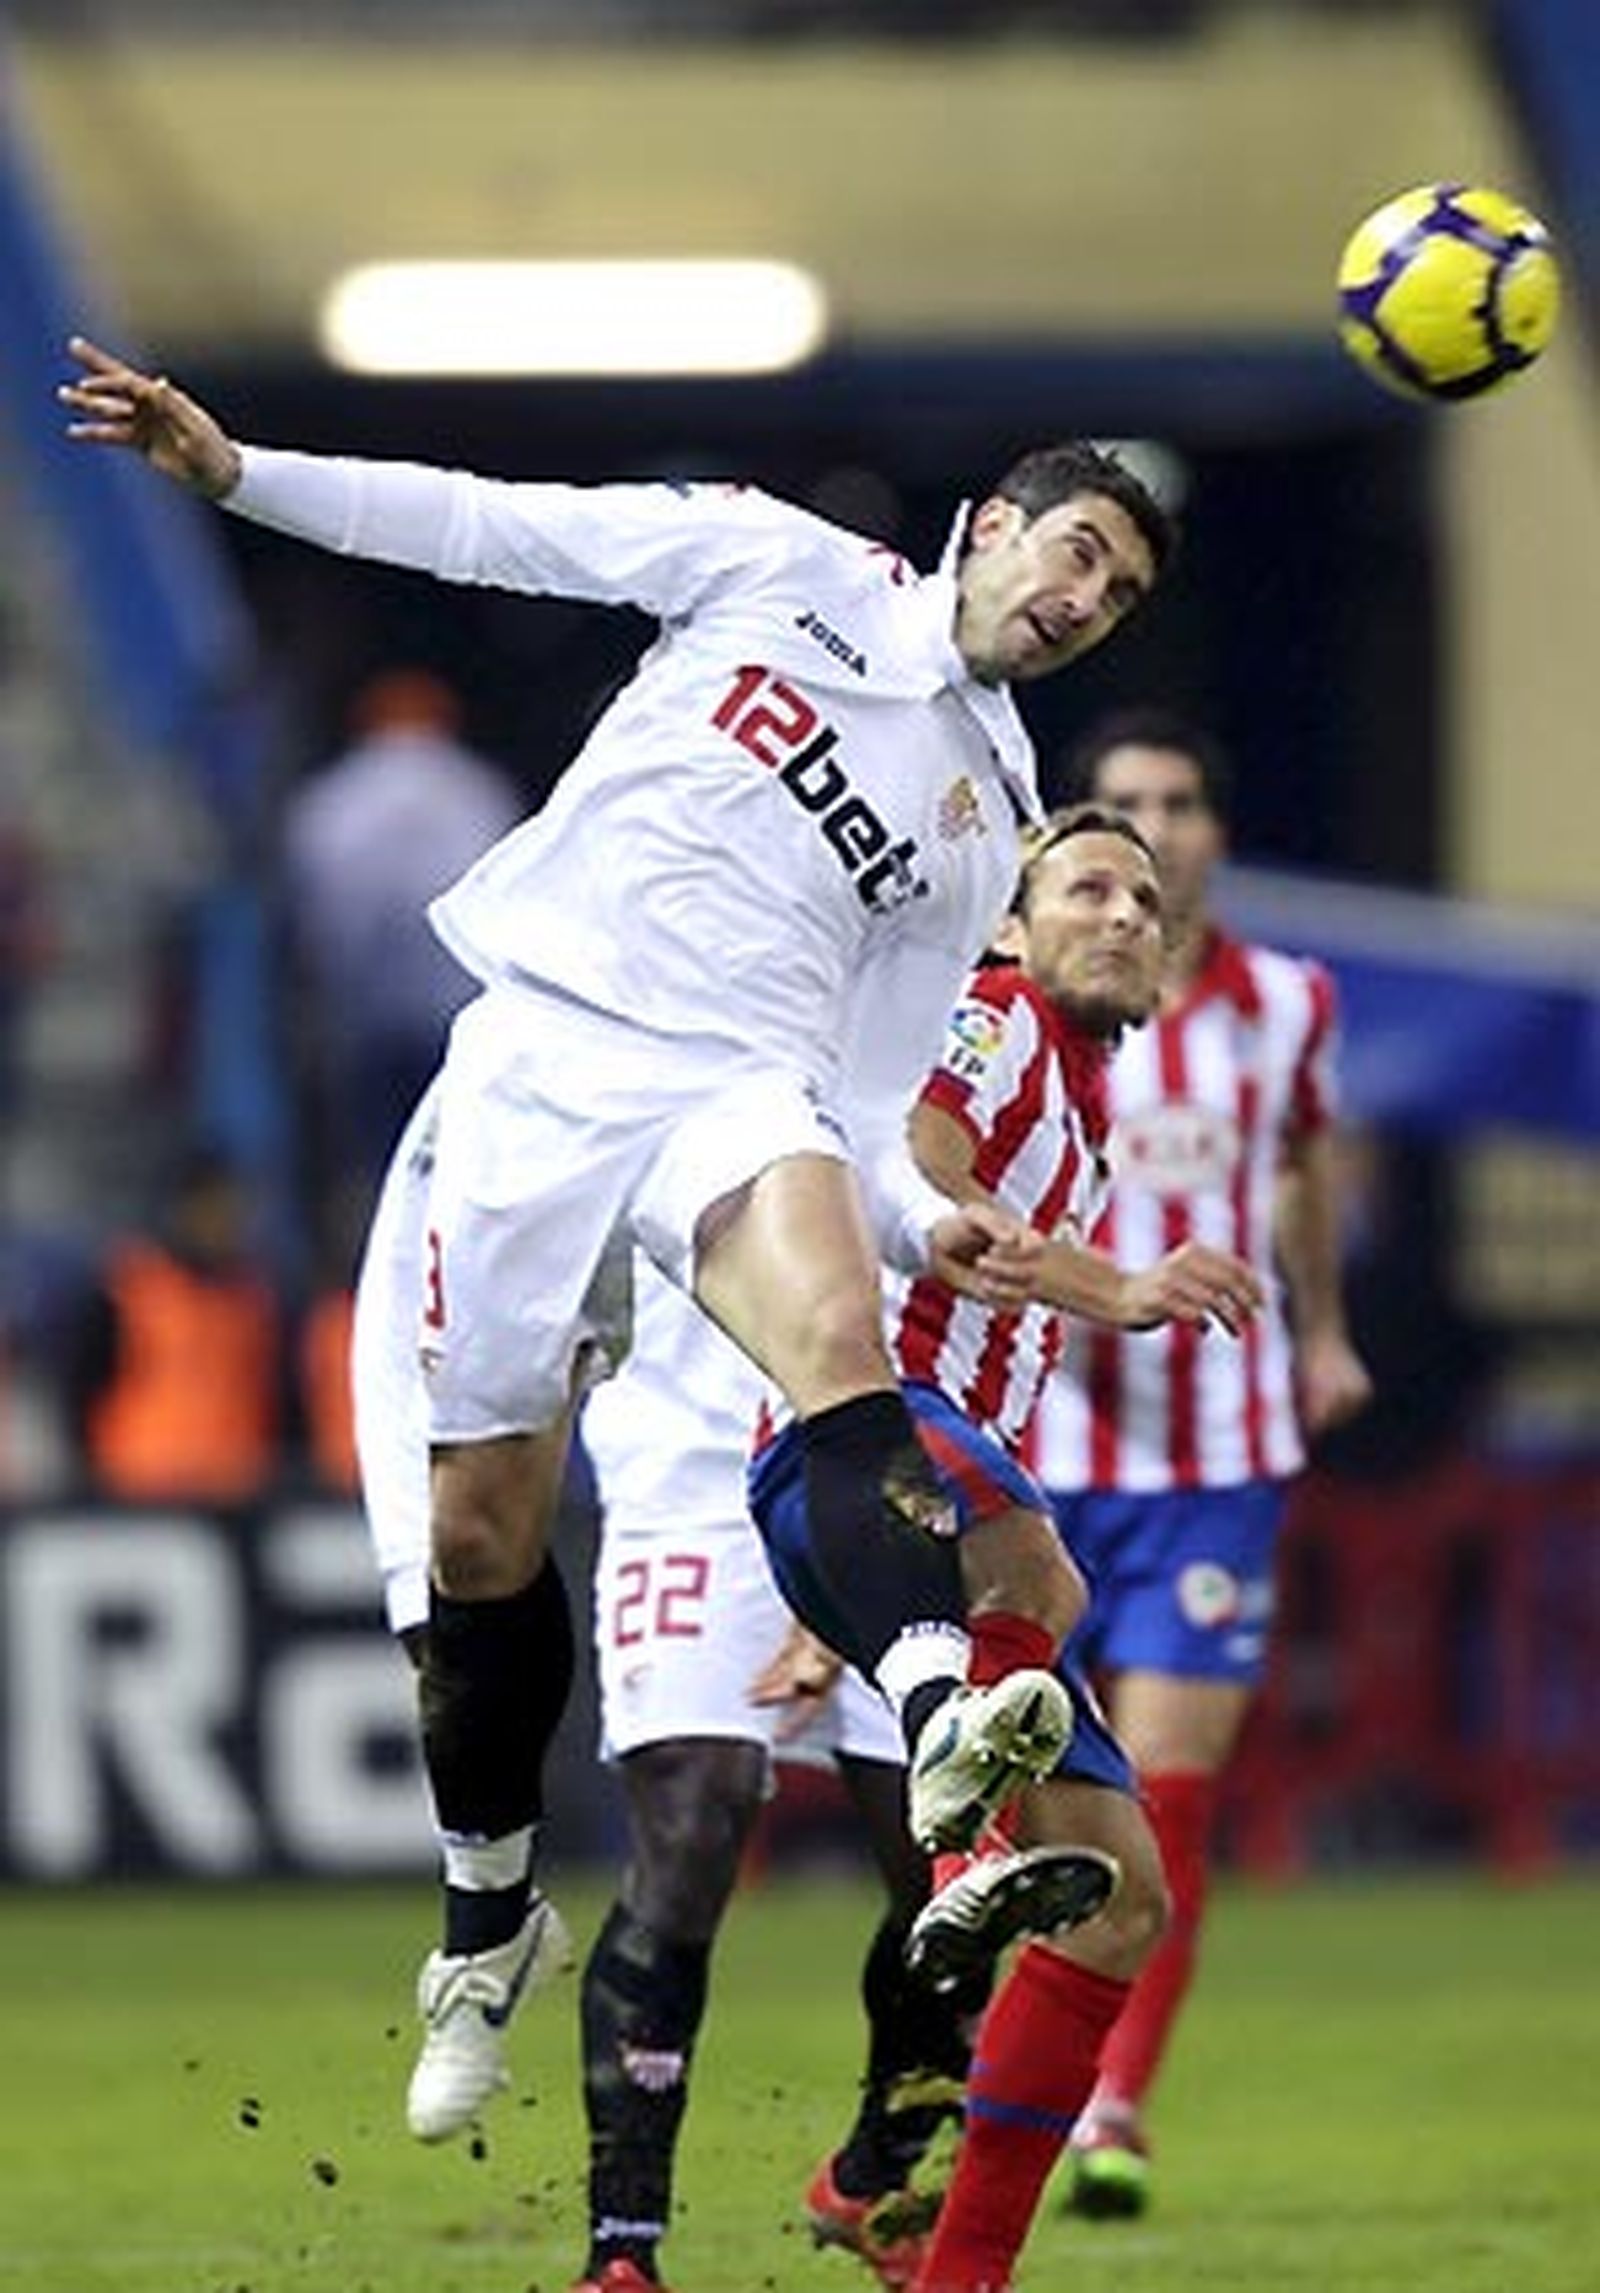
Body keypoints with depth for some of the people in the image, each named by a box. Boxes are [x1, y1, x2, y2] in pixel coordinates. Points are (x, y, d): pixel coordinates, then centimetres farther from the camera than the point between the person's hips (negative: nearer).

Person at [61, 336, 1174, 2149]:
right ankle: (487, 1905, 27)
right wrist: (233, 470, 0)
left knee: (836, 1341, -33)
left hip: (734, 1085, 0)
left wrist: (916, 1221, -4)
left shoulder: (991, 811, 16)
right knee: (481, 1533, 1)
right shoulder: (781, 565, 9)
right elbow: (486, 529, 9)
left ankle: (947, 1738, -57)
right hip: (537, 1060, 0)